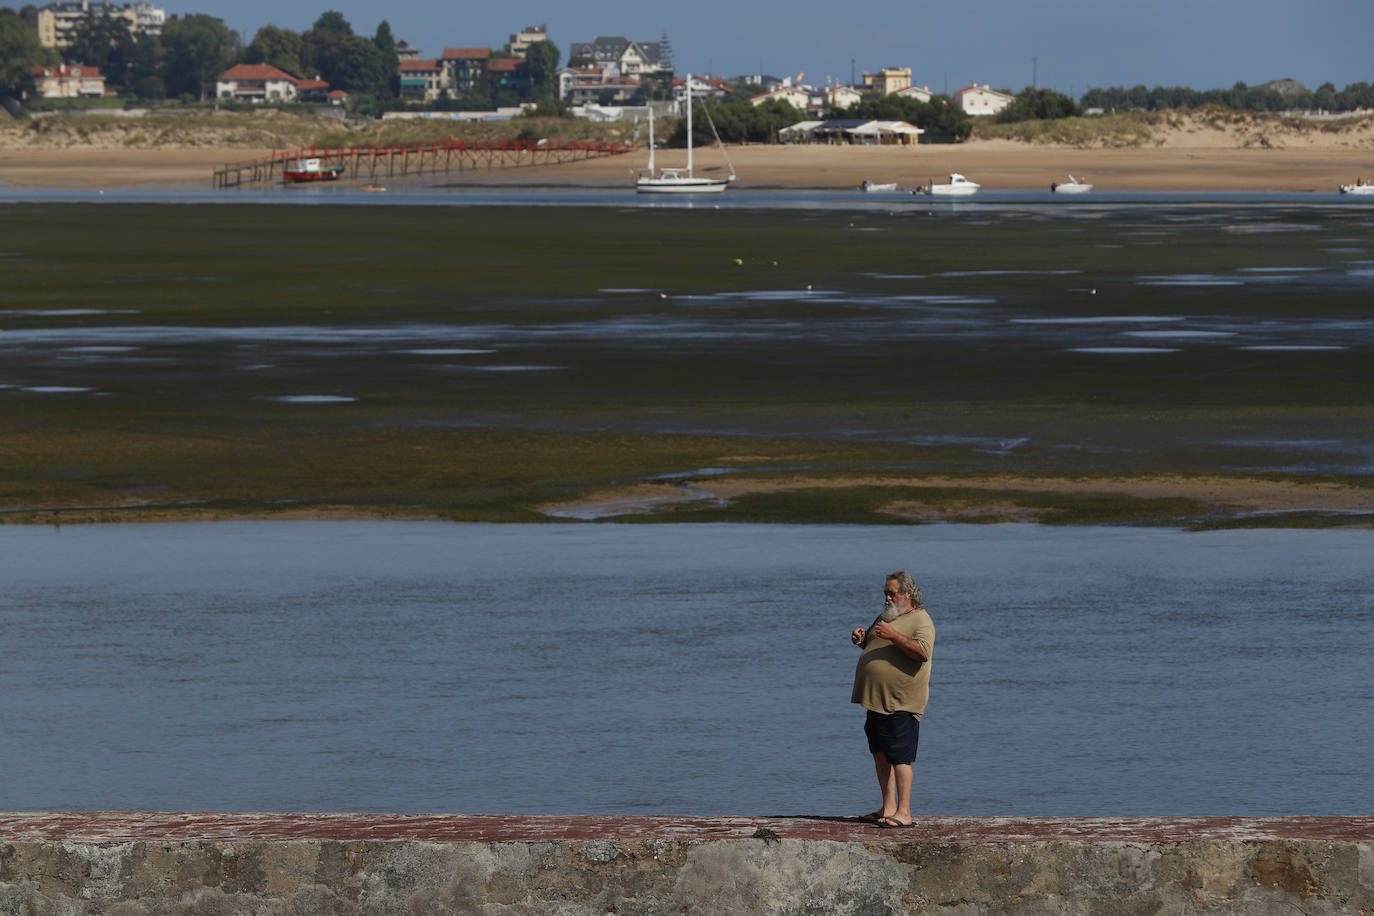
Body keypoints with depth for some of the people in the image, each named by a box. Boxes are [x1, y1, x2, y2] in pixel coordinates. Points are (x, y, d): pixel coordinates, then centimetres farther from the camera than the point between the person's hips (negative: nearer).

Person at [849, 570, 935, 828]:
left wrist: (893, 636, -29)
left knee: (899, 757, -11)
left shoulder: (920, 620, -7)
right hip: (877, 700, 9)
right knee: (880, 755, 11)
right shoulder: (887, 617, 20)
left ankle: (903, 812, -12)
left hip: (901, 703, -9)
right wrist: (863, 639, 11)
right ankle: (888, 808, 17)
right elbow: (874, 649, 33)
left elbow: (922, 652, -23)